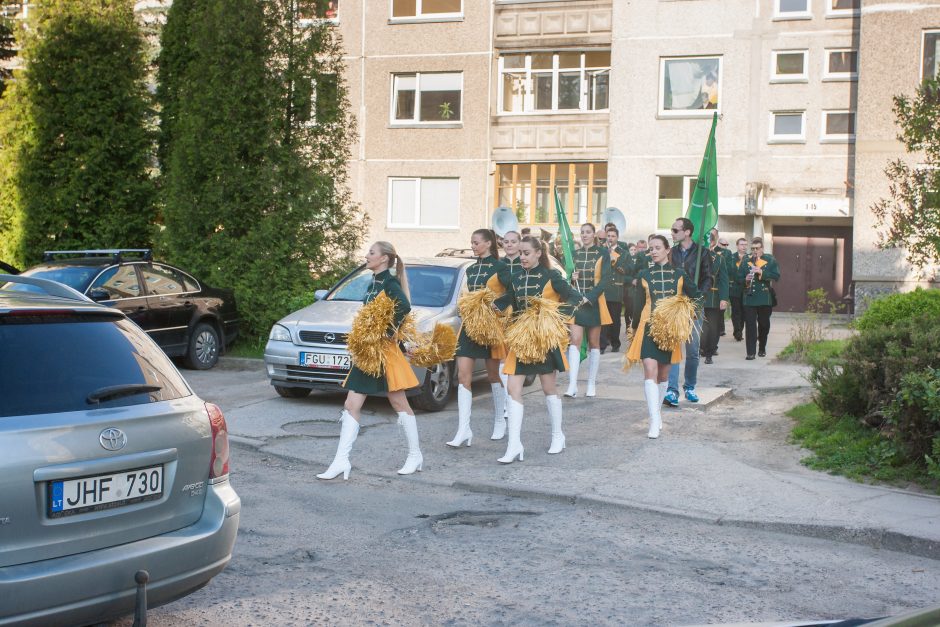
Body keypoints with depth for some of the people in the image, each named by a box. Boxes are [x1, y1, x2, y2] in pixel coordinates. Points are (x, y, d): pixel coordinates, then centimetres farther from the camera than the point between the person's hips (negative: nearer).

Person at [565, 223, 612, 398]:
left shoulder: (602, 253, -1)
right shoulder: (575, 254, 9)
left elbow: (605, 279, -7)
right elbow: (568, 277, 17)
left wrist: (590, 297, -16)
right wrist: (571, 277, -8)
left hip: (594, 302, -2)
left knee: (594, 342, 6)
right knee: (575, 340, -10)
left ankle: (592, 384, 14)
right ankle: (572, 385, -17)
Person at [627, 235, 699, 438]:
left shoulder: (679, 274, 5)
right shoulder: (644, 275, 4)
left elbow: (694, 296, 9)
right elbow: (638, 303, 7)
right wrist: (635, 328, 9)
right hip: (649, 327, -2)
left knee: (663, 374, 11)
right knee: (650, 371, -16)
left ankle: (657, 412, 30)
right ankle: (655, 422, -19)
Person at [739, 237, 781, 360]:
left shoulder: (770, 260, 2)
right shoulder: (745, 262, 6)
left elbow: (776, 276, -6)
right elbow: (739, 278, 6)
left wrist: (762, 272, -19)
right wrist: (746, 280, -16)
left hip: (765, 298, 0)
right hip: (749, 299, 0)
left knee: (764, 324, 11)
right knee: (750, 325, -7)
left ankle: (762, 349, 28)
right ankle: (750, 352, -7)